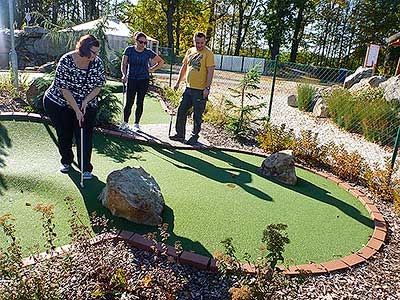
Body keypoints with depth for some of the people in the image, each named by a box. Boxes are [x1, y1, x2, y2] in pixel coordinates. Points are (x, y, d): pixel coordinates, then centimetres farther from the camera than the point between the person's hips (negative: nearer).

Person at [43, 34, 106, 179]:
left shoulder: (97, 62, -12)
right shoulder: (66, 61, -22)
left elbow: (99, 86, -4)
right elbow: (64, 89, -22)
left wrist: (86, 101, -18)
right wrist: (76, 110, -24)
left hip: (86, 106, 2)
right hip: (58, 104, -1)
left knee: (85, 136, -5)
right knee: (64, 135, 12)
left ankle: (86, 168, 6)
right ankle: (66, 161, 35)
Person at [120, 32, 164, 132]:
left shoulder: (148, 52, -1)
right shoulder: (129, 50, -1)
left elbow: (161, 61, 10)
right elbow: (123, 64, -1)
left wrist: (152, 69, 2)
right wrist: (124, 74, -19)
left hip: (144, 80, 0)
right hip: (131, 79, 0)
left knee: (139, 103, 4)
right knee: (129, 103, -3)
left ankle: (136, 124, 16)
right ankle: (125, 123, 13)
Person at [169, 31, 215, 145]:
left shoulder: (208, 53, -8)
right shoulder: (190, 51, 11)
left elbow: (210, 71, -13)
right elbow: (184, 67, 19)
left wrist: (207, 88, -18)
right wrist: (178, 82, 15)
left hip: (200, 91, -6)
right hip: (188, 88, 7)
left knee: (197, 116, 4)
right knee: (181, 111, 9)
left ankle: (195, 136, 19)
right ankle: (180, 134, 22)